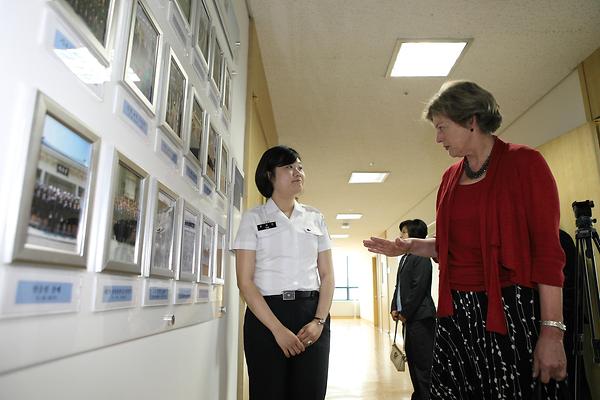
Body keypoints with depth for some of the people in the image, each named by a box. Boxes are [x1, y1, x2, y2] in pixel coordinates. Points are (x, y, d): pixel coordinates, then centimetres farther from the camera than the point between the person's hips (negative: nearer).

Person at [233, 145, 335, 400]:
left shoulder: (316, 218, 10)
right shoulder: (253, 218, 1)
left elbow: (327, 276, 8)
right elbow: (245, 281, -6)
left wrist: (319, 321, -7)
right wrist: (278, 328, -14)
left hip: (311, 314, 3)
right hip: (265, 315, -2)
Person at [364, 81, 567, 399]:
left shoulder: (524, 163, -6)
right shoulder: (450, 177, 11)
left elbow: (548, 250, -12)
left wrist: (552, 332, -16)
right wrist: (409, 246, 3)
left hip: (511, 312, -5)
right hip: (455, 312, 6)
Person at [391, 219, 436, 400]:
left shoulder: (421, 257, -13)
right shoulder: (404, 257, 15)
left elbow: (418, 288, -18)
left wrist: (405, 313, -14)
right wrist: (395, 308, 8)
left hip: (420, 317, -9)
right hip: (408, 317, 10)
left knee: (423, 361, -2)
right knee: (412, 358, 16)